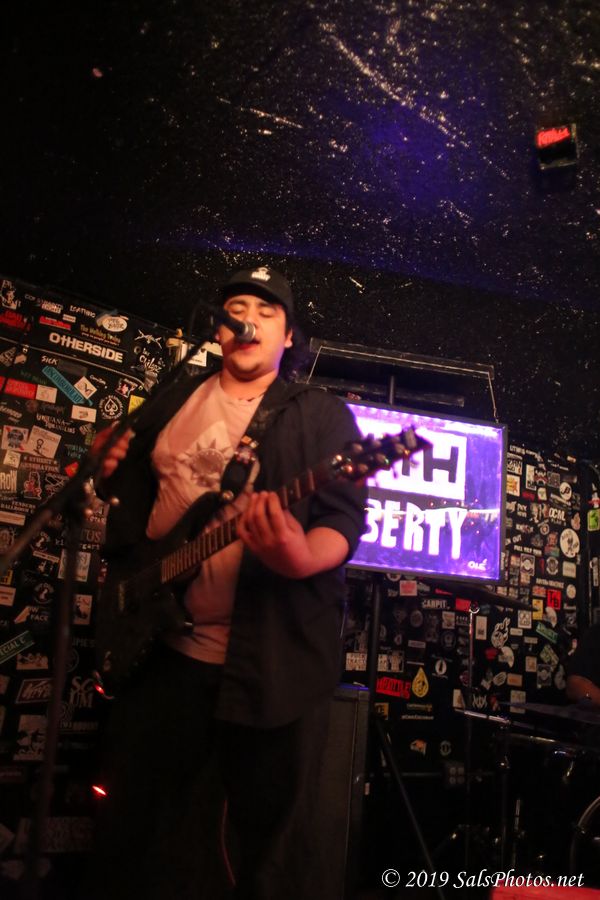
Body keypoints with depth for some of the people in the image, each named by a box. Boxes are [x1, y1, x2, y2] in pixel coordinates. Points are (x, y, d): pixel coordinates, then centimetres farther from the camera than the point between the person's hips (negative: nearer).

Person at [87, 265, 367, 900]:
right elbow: (133, 489, 23)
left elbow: (346, 517, -11)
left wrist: (303, 560, -32)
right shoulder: (175, 401, 13)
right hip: (158, 639, 5)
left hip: (272, 656, -4)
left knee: (270, 823, 7)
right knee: (129, 814, 17)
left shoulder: (321, 415, -1)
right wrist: (109, 469, 0)